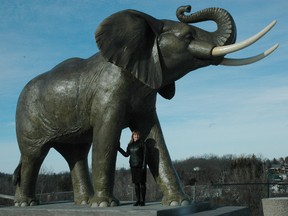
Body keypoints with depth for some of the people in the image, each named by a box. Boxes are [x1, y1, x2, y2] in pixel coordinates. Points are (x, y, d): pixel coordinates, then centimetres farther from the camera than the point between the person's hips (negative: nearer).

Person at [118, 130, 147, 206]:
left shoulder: (142, 143, -3)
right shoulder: (130, 145, 11)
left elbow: (145, 155, -6)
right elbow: (126, 154, 15)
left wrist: (144, 166, -13)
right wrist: (119, 148, 12)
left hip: (140, 166, -4)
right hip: (133, 166, 4)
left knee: (142, 183, -2)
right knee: (136, 183, 7)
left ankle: (143, 200, 2)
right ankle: (138, 200, 12)